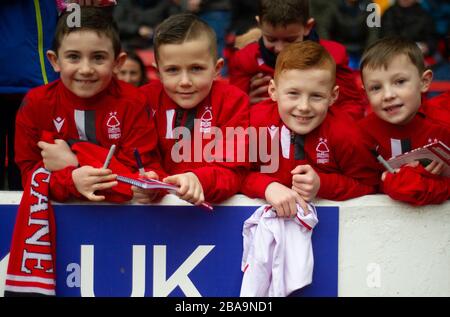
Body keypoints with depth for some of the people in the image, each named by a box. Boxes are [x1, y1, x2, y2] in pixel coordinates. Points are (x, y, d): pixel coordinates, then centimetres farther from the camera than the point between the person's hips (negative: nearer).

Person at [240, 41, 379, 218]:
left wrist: (322, 185, -21)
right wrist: (269, 187, -28)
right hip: (271, 213, 0)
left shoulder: (343, 133, -14)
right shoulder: (258, 120, -13)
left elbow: (367, 185, -6)